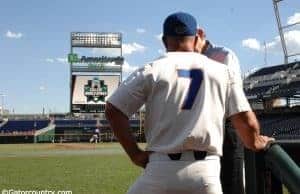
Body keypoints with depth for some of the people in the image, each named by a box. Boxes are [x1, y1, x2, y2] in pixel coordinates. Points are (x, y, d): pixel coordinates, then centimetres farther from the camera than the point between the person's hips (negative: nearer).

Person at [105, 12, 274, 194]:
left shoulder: (152, 70, 4)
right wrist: (256, 143, 24)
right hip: (206, 172, 1)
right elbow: (247, 121, 4)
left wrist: (135, 153, 5)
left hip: (162, 170, -1)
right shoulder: (222, 70, 9)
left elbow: (113, 110, -1)